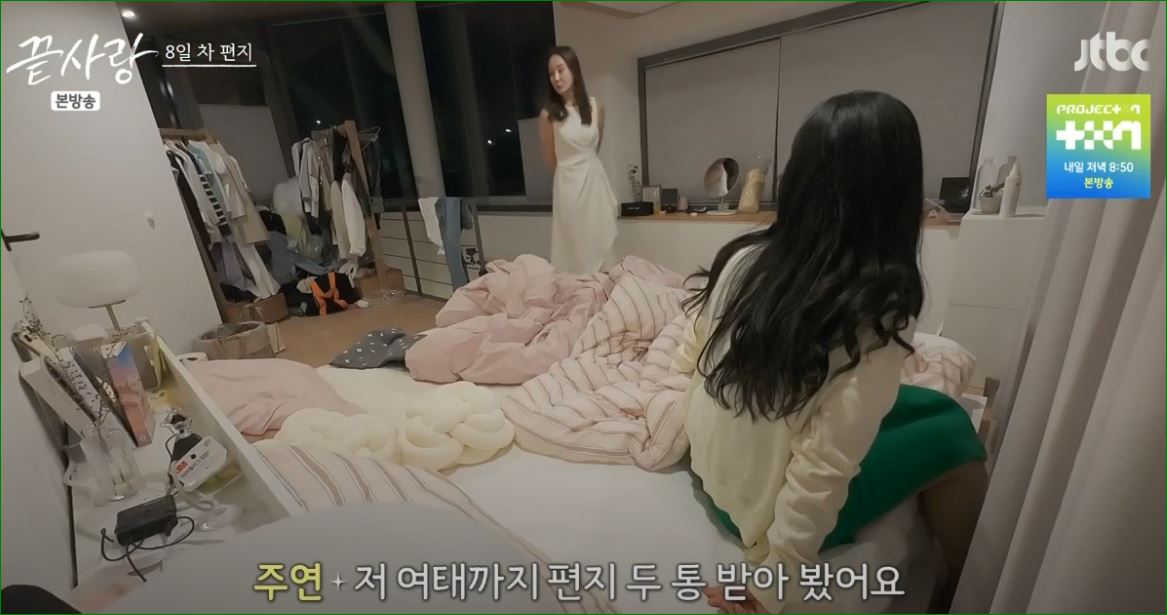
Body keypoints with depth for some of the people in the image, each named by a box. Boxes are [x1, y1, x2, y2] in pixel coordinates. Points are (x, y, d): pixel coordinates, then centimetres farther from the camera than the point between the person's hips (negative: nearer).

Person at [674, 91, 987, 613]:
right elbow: (823, 471, -25)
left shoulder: (742, 257, -10)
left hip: (708, 473, 5)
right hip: (763, 511, -5)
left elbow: (685, 361, 0)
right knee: (954, 432, 14)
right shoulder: (880, 307, -25)